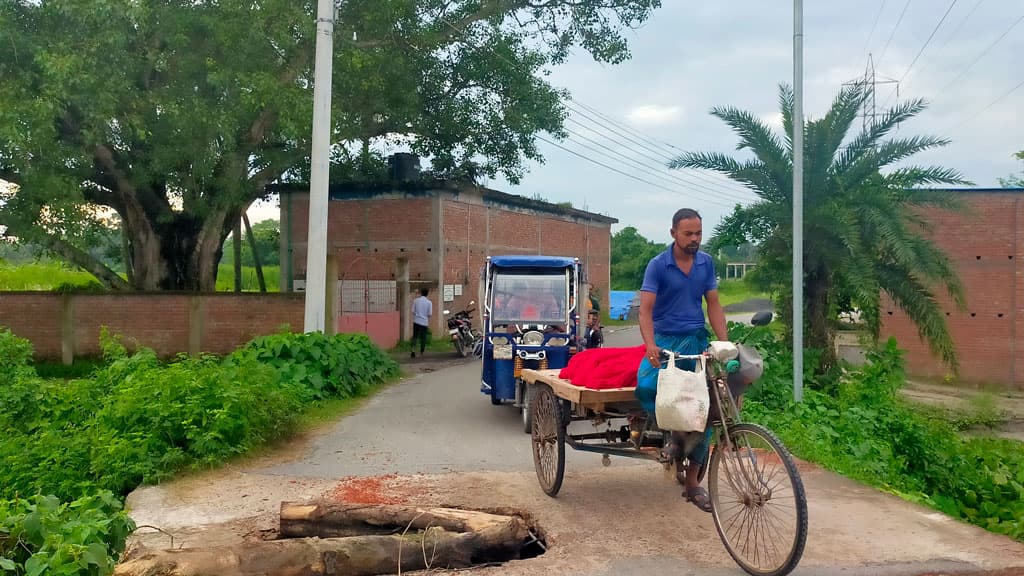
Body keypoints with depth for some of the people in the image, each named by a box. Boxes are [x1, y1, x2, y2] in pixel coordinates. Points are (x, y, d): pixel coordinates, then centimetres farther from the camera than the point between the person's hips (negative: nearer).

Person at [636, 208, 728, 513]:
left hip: (697, 339, 4)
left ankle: (692, 481, 13)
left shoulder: (706, 263, 5)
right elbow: (646, 308, -14)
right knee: (646, 387, -32)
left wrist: (725, 344, -5)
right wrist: (650, 345, -30)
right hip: (665, 340, -3)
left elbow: (713, 305, 7)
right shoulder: (658, 265, -7)